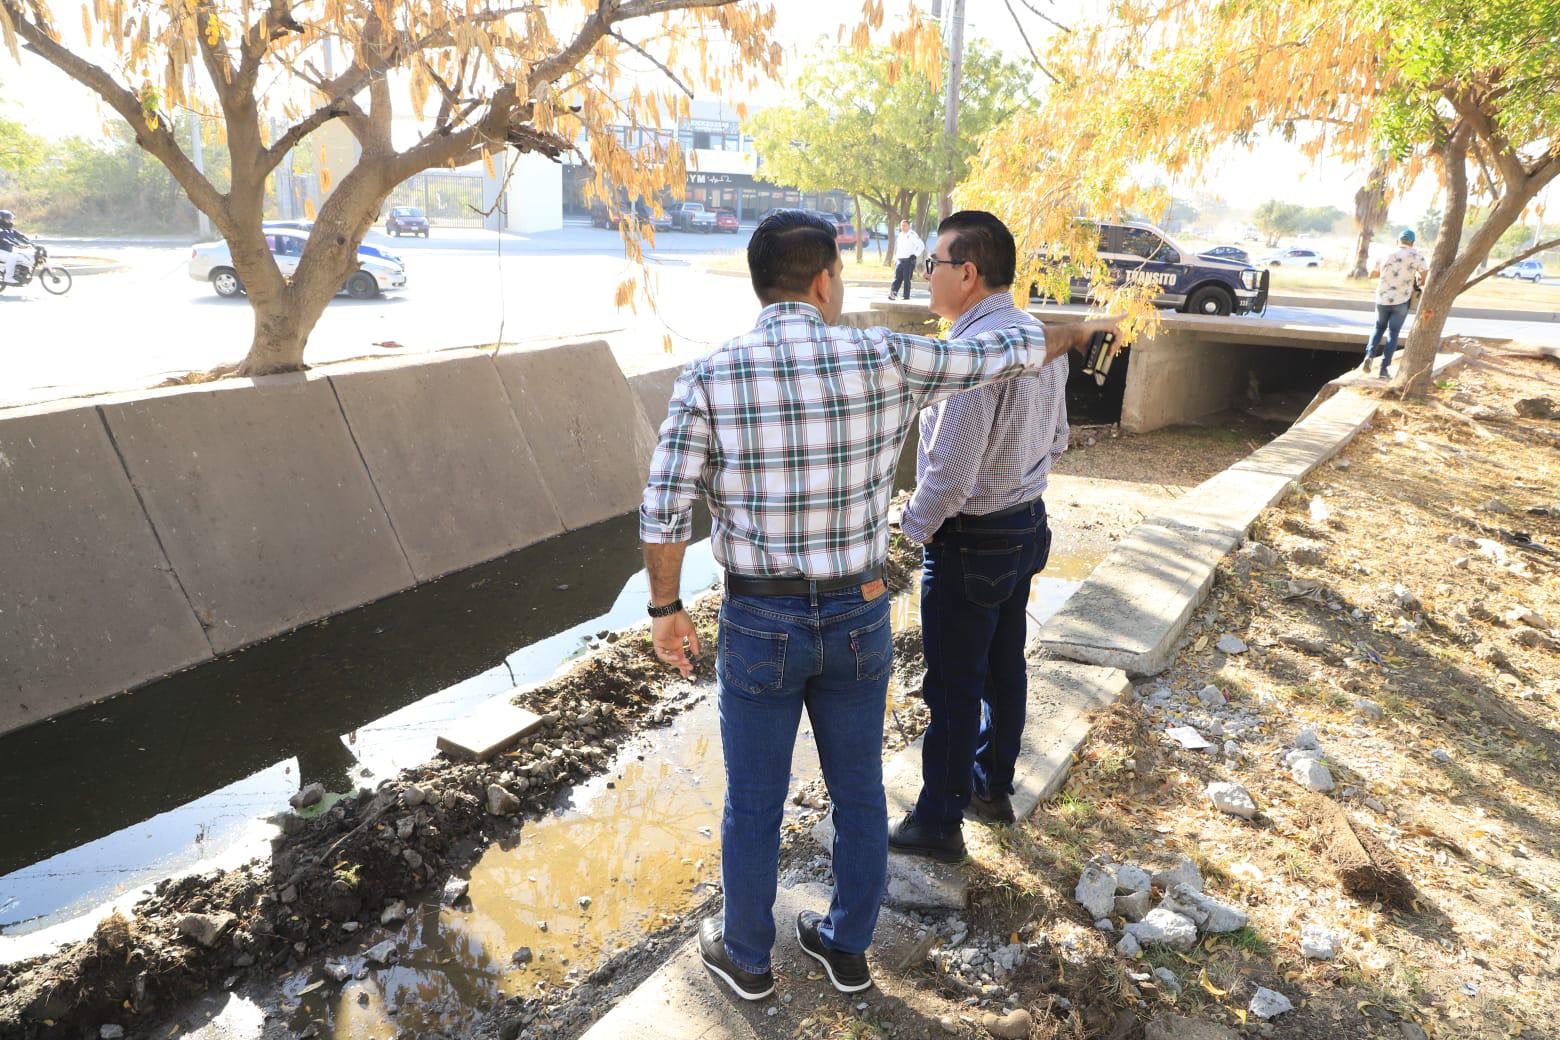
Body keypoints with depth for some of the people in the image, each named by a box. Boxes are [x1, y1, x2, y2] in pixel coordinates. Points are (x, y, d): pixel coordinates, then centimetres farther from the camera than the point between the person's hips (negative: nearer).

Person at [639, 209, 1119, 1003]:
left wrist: (664, 609, 1)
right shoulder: (884, 360, -10)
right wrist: (1078, 330, 22)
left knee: (753, 802, 17)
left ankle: (745, 956, 38)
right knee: (858, 792, 21)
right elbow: (1005, 353, 3)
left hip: (760, 624, -1)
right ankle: (846, 946, 40)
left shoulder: (709, 378, -14)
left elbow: (663, 512, -14)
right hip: (858, 618, 2)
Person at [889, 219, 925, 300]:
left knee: (907, 279, -4)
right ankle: (893, 293, -10)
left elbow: (921, 245, -9)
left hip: (909, 261, -6)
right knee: (897, 278, -3)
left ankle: (906, 296, 1)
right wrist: (896, 259, 17)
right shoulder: (899, 235, 16)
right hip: (899, 260, 6)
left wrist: (915, 255, -13)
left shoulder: (912, 235, -6)